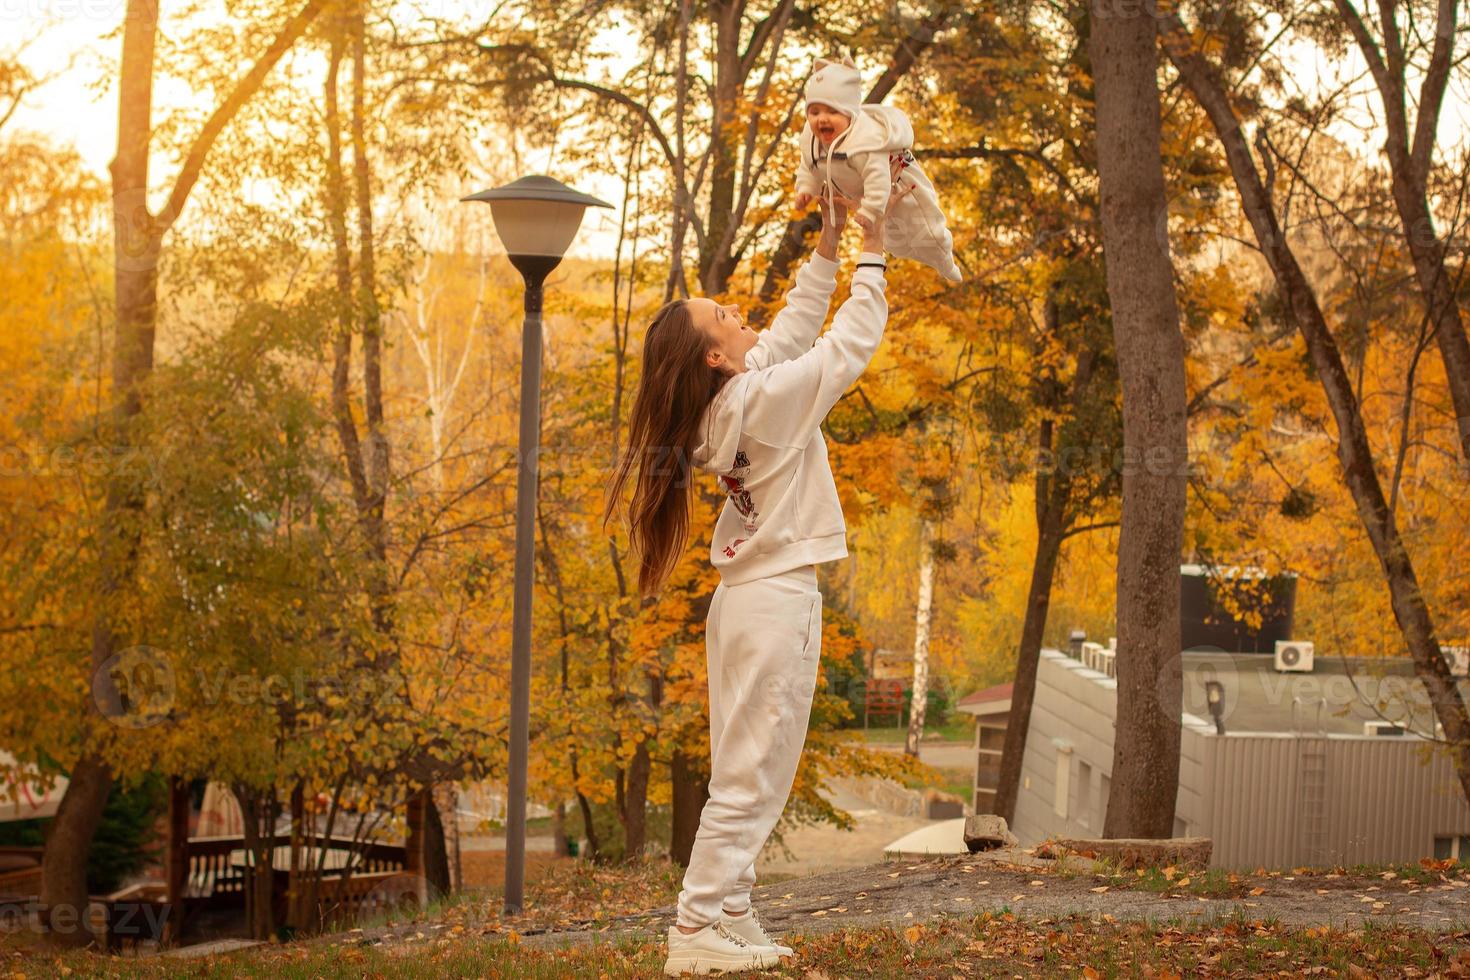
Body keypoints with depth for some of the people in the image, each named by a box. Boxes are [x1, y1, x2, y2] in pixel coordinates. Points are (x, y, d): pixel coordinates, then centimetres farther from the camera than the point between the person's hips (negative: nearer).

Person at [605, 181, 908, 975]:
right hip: (780, 601, -9)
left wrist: (827, 249, 18)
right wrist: (871, 257, 3)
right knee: (750, 777, -6)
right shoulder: (768, 399, -16)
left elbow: (794, 330, 18)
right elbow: (851, 343, -8)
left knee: (746, 780, 11)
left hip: (746, 599, 9)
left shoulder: (723, 403, 7)